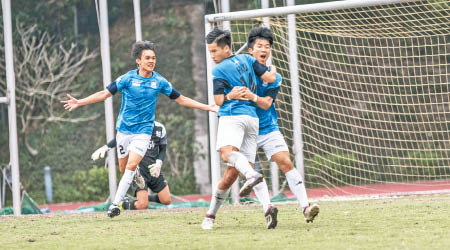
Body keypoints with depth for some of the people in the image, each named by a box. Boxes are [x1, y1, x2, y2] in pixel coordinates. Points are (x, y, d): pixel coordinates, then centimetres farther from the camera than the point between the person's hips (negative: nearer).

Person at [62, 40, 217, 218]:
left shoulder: (159, 82, 0)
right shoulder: (127, 79, -5)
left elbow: (181, 99, 11)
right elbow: (104, 94, -2)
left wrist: (207, 107, 8)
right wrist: (80, 102, -12)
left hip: (143, 131, -1)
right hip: (124, 129, 1)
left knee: (131, 166, -18)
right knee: (124, 168, 6)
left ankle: (116, 203, -18)